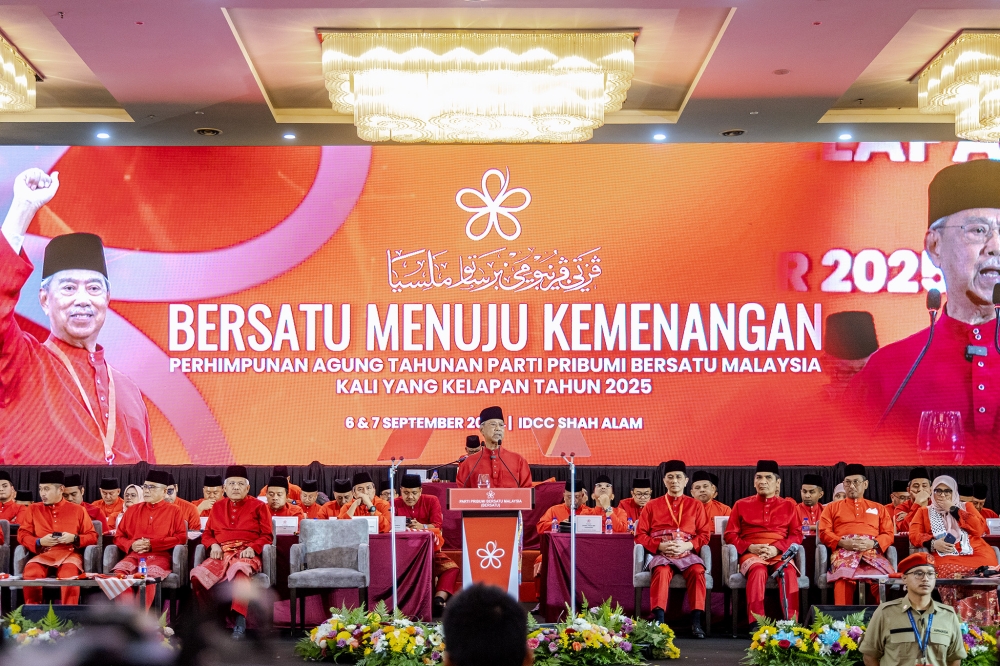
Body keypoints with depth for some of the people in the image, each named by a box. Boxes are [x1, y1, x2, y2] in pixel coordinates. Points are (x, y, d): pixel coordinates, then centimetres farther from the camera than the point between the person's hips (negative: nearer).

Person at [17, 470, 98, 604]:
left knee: (69, 574, -36)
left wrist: (74, 538, -10)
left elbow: (93, 536, 10)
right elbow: (22, 534, 11)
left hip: (69, 554, -1)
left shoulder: (77, 510, 12)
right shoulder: (33, 509, 15)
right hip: (43, 554, 2)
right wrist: (40, 542, -8)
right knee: (31, 573, -32)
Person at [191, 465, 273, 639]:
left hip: (246, 554, -3)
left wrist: (253, 548, -13)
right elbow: (207, 533, 21)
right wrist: (213, 545, -2)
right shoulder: (218, 507, 23)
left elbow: (267, 535, 6)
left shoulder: (258, 506, 13)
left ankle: (240, 621, -38)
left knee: (239, 569, -43)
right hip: (221, 554, 3)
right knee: (197, 575, -31)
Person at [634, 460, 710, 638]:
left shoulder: (696, 505, 14)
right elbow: (640, 535, 8)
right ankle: (658, 620, -38)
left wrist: (687, 545, -11)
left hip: (687, 553, 1)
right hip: (660, 554, -1)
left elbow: (705, 534, 8)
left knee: (697, 570, -32)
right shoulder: (652, 506, 13)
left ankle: (696, 621, -30)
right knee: (662, 571, -35)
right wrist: (660, 546, -10)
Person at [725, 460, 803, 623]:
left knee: (789, 571, -34)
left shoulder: (789, 506, 16)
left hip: (779, 553, 1)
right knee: (758, 571, -37)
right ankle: (755, 623, -39)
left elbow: (797, 535, 8)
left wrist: (777, 548, -11)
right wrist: (750, 547, -8)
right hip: (751, 554, -1)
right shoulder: (741, 505, 14)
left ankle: (791, 622, -33)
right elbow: (730, 535, 10)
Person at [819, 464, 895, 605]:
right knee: (844, 577, -36)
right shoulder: (832, 508, 22)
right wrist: (843, 543, -9)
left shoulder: (879, 508, 25)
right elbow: (824, 532, 11)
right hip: (844, 551, -1)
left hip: (872, 552, 2)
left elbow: (888, 534, 15)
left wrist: (873, 543, -6)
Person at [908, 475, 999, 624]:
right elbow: (914, 535, 8)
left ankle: (983, 624, -26)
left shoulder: (966, 506, 25)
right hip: (946, 556, -1)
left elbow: (979, 528, 6)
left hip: (975, 553, 1)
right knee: (953, 575, -37)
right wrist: (933, 543, -11)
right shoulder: (925, 511, 24)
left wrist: (953, 509, 6)